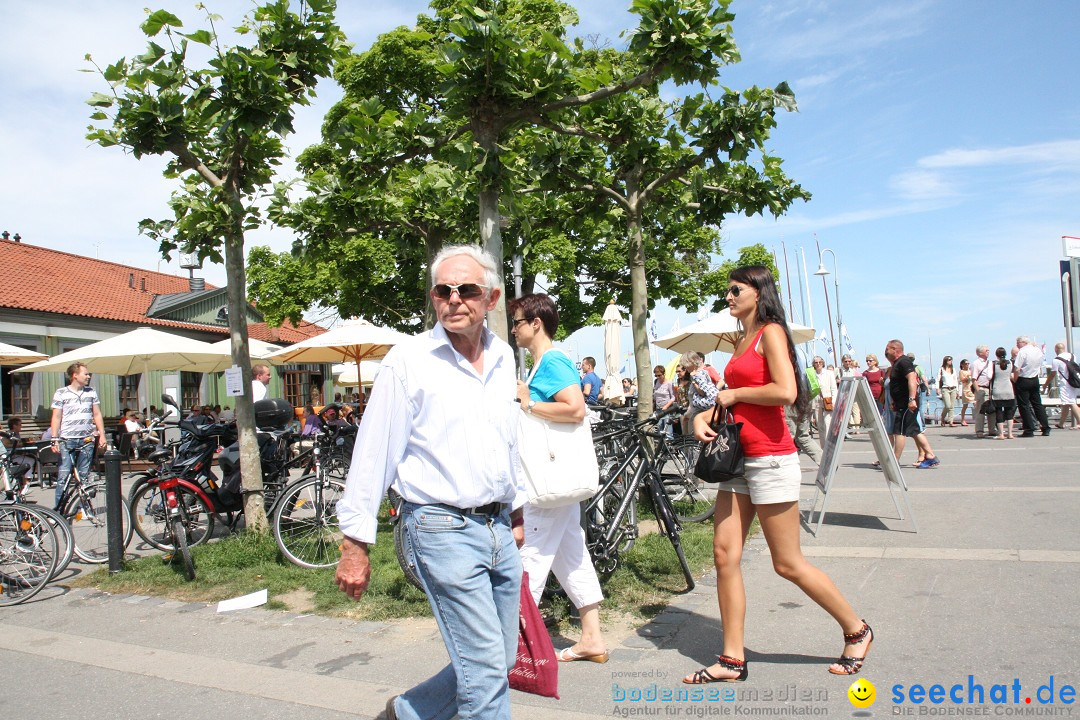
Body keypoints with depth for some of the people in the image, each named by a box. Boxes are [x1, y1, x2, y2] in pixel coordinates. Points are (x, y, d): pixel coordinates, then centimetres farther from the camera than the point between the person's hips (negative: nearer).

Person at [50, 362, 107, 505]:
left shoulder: (91, 392, 11)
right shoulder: (61, 393, 2)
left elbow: (97, 415, 14)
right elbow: (56, 417, 1)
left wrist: (102, 435, 5)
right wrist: (54, 439, -7)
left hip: (87, 440, 3)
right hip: (67, 440, -3)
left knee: (84, 476, 6)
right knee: (64, 476, -6)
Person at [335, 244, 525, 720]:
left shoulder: (503, 357, 9)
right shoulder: (409, 360, -9)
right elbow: (373, 453, -9)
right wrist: (355, 544, -9)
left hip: (498, 527, 7)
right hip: (443, 529, -6)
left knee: (498, 660, 16)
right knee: (486, 668, -4)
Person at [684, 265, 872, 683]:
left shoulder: (771, 332, -9)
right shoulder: (742, 340, 17)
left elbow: (785, 391, -23)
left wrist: (734, 394, -11)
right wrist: (702, 415, 4)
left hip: (770, 460, -9)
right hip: (738, 460, 9)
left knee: (788, 563, 2)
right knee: (725, 556, 3)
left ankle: (856, 631, 24)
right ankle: (733, 659, 11)